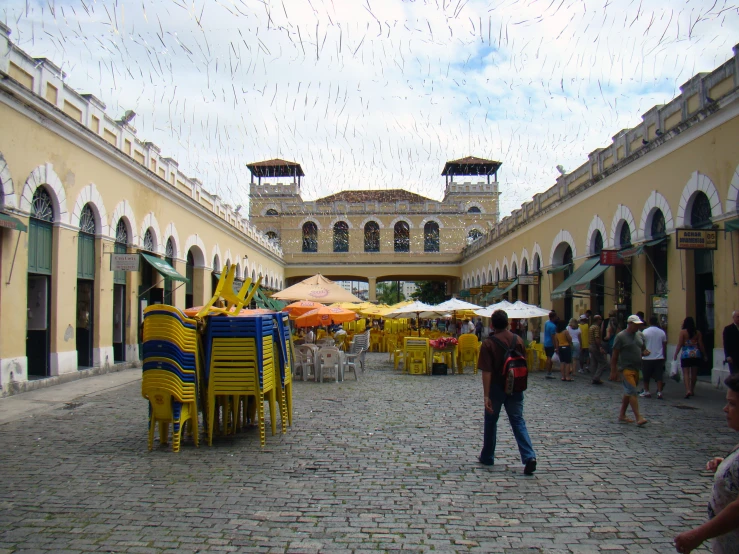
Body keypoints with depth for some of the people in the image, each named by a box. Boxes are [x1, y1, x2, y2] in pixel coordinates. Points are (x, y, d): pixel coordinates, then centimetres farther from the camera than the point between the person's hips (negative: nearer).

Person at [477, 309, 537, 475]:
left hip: (496, 388, -3)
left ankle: (487, 457, 26)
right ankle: (529, 456, -11)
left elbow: (486, 371, -16)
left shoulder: (488, 343, -12)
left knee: (491, 421, 14)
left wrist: (486, 395, -15)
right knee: (518, 421, 6)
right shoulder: (518, 340, -1)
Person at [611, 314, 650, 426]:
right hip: (626, 368, -7)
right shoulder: (621, 336, -9)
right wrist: (613, 369, -9)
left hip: (636, 368, 7)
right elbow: (615, 354, -8)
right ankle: (638, 417, -17)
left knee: (628, 393, 13)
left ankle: (622, 415, 23)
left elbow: (642, 349, 22)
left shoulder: (639, 335, 11)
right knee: (632, 392, -13)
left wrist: (644, 352, -2)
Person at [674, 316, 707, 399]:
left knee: (686, 373, -4)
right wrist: (704, 355, 16)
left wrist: (675, 354, -3)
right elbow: (701, 345, 6)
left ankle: (688, 390, -20)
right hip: (696, 355, 3)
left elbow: (679, 344, -8)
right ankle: (692, 390, 24)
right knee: (694, 373, 14)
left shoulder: (683, 332, -5)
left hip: (686, 355, -3)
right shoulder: (697, 332, 3)